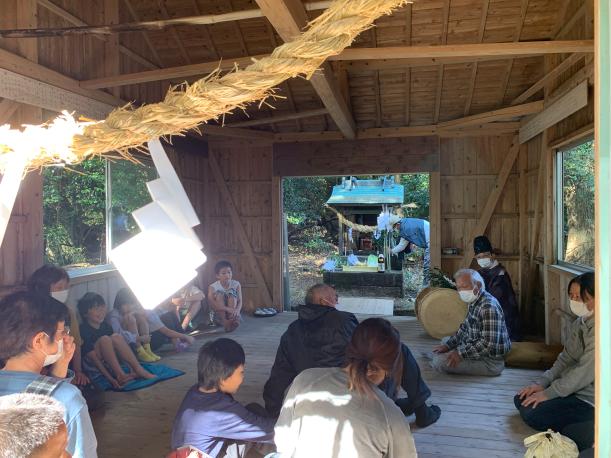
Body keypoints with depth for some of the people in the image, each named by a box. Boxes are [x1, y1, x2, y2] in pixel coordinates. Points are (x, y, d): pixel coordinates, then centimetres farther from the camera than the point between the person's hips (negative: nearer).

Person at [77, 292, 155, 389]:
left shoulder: (106, 326, 4)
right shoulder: (84, 330, -17)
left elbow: (114, 346, 2)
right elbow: (93, 358, -23)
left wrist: (132, 367, -9)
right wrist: (110, 379, -31)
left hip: (107, 363, 6)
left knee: (116, 337, -19)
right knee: (104, 339, -27)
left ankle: (138, 370, -27)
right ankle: (120, 376, -33)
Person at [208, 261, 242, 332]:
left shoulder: (236, 284, -5)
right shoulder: (213, 287, -12)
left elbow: (240, 301, -12)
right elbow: (212, 304, -24)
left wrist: (237, 310, -36)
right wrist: (228, 309, -37)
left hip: (232, 313, 1)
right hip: (218, 314, -1)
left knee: (232, 294, -21)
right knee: (219, 294, -23)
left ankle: (231, 320, -34)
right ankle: (225, 322, -34)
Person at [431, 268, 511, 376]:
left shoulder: (489, 307, -28)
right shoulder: (474, 302, 4)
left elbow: (489, 344, -32)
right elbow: (464, 328, 14)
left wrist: (461, 353, -28)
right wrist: (448, 345, 3)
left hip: (490, 361, -10)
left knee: (440, 362, -22)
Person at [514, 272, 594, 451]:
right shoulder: (579, 323, 5)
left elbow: (585, 371, -25)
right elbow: (565, 359, 9)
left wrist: (548, 393, -18)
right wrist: (542, 384, -2)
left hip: (589, 397, -10)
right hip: (572, 386, 10)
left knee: (531, 414, -16)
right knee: (520, 400, 5)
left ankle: (591, 429, -5)